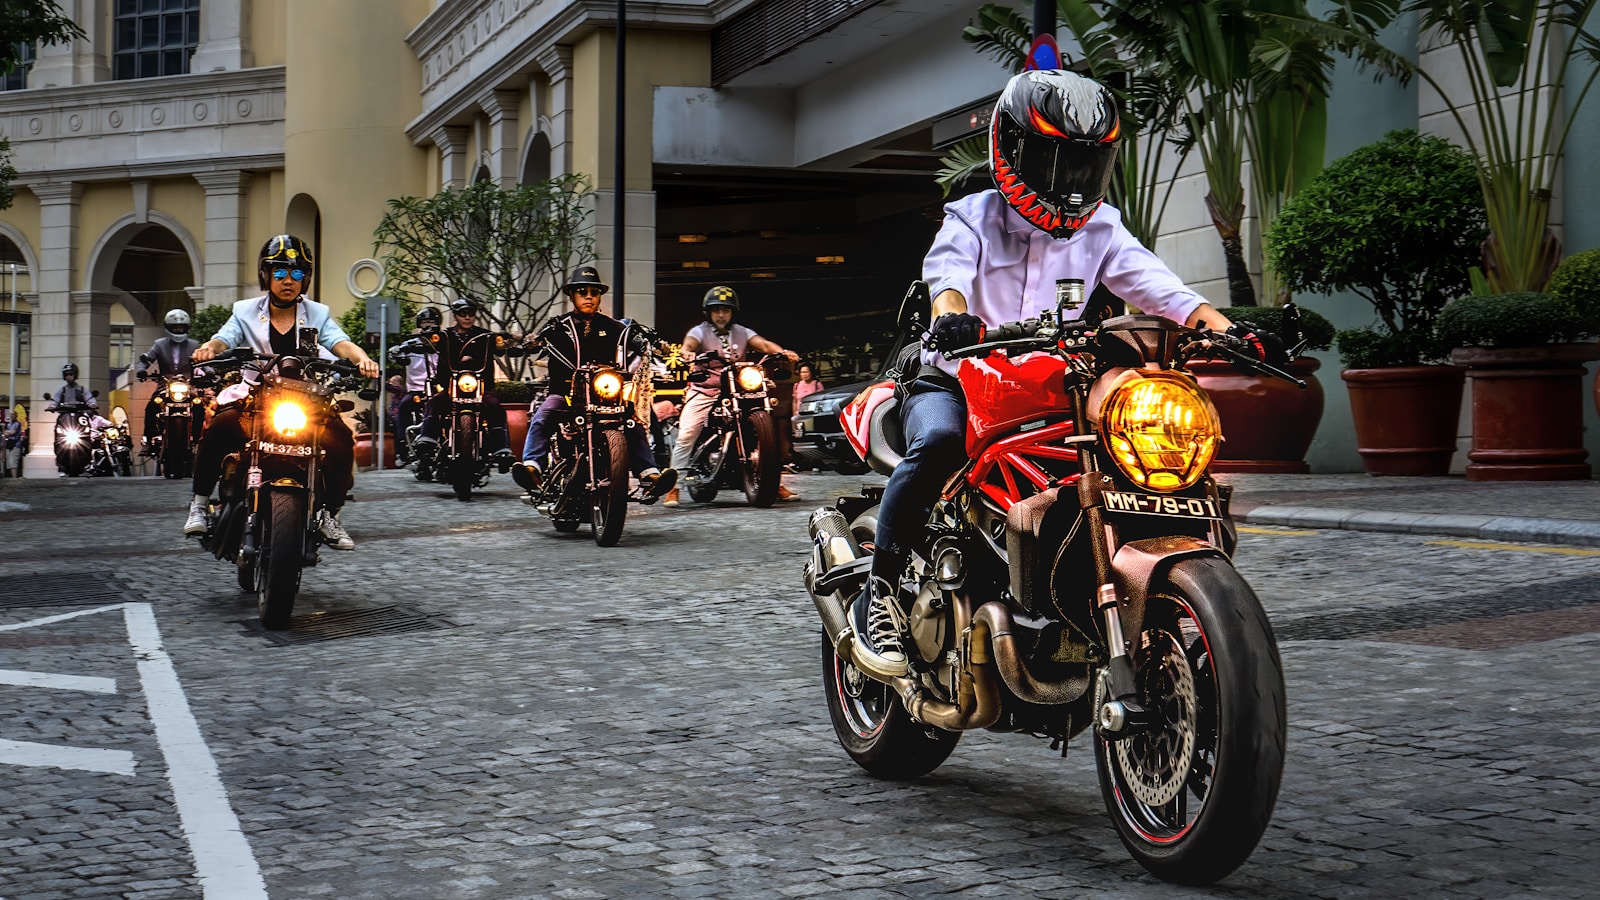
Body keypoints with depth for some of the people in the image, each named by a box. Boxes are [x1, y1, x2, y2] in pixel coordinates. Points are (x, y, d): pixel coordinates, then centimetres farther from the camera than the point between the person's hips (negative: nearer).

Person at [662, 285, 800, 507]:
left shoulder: (741, 333, 11)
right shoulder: (700, 331, 2)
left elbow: (763, 344, -3)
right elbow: (688, 345, -18)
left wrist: (782, 352, -24)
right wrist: (688, 354, -43)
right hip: (704, 392, -3)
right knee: (686, 434, -18)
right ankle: (673, 486, -13)